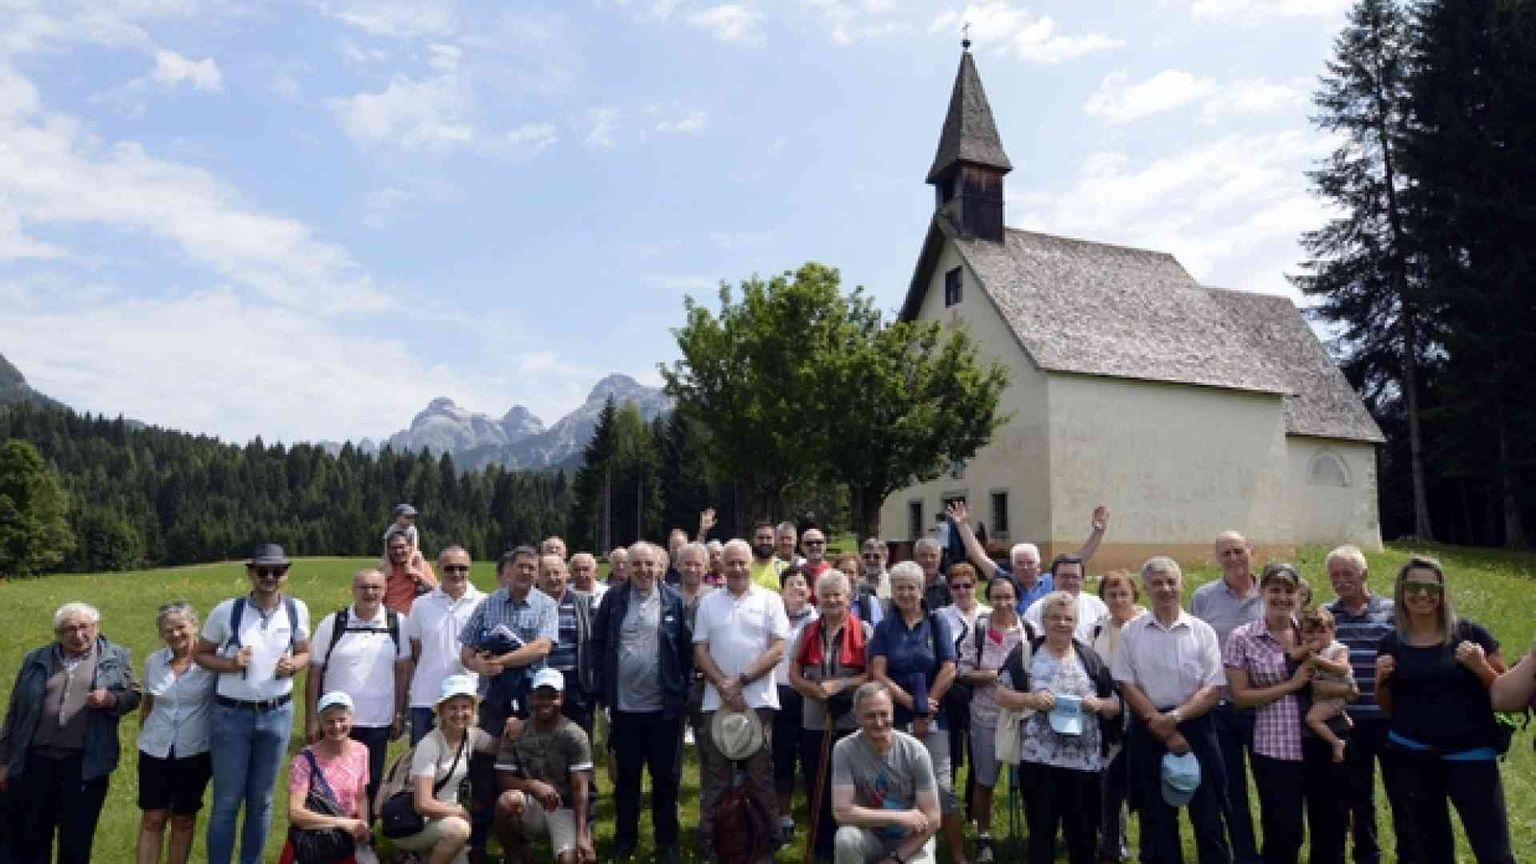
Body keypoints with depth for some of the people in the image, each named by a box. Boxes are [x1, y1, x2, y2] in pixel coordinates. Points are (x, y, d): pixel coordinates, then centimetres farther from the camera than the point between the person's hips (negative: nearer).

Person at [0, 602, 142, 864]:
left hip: (86, 763, -2)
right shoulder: (36, 660, 8)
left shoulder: (116, 657, 3)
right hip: (34, 760, 2)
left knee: (77, 839, 7)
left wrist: (111, 699, -16)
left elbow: (134, 694, 6)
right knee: (28, 838, 10)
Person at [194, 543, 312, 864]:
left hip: (277, 714, 2)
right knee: (227, 802, 7)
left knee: (261, 800, 14)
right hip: (232, 715, -2)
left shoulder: (297, 609, -3)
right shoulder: (226, 611, -9)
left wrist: (294, 664, -12)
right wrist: (229, 663, -16)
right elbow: (200, 653, 2)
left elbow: (305, 652, 10)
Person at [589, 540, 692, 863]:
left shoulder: (674, 600, -2)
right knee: (626, 777, 15)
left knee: (666, 777, 10)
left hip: (664, 705, -1)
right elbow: (598, 645, 2)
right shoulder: (614, 599, -1)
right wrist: (602, 690, -2)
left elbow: (687, 648, 1)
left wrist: (684, 690, -2)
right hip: (624, 705, 1)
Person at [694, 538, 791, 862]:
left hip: (758, 700, -2)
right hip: (717, 701, 2)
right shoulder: (708, 603, 7)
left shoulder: (770, 600, 1)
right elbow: (700, 651, 4)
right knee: (715, 775, 9)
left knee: (760, 774, 6)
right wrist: (724, 686, -10)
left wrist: (740, 680, -12)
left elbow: (778, 650, -6)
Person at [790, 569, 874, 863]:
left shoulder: (864, 631, -3)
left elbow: (873, 675, -7)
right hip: (813, 723, 3)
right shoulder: (807, 632, 6)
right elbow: (794, 676, 4)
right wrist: (818, 691, -14)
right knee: (816, 787, 10)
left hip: (852, 722, -3)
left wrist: (839, 685, -18)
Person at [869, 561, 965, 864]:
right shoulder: (884, 629, 5)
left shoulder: (936, 624, 3)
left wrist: (926, 709, -8)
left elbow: (949, 670, -4)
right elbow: (878, 675, -4)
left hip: (933, 717, -1)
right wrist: (911, 702, -14)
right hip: (895, 717, 1)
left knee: (942, 786, -2)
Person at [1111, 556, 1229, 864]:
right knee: (1157, 819, 12)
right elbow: (1127, 686, -3)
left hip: (1195, 726, 0)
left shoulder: (1202, 631, -1)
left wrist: (1175, 716, -16)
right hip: (1148, 730, 1)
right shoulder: (1131, 631, 0)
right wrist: (1161, 727, -10)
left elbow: (1214, 688, -5)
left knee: (1208, 816, 6)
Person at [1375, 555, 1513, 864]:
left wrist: (1480, 667, -16)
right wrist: (1381, 680, -7)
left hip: (1471, 756, -2)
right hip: (1411, 759, 2)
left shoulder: (1471, 634, -3)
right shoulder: (1391, 644, 3)